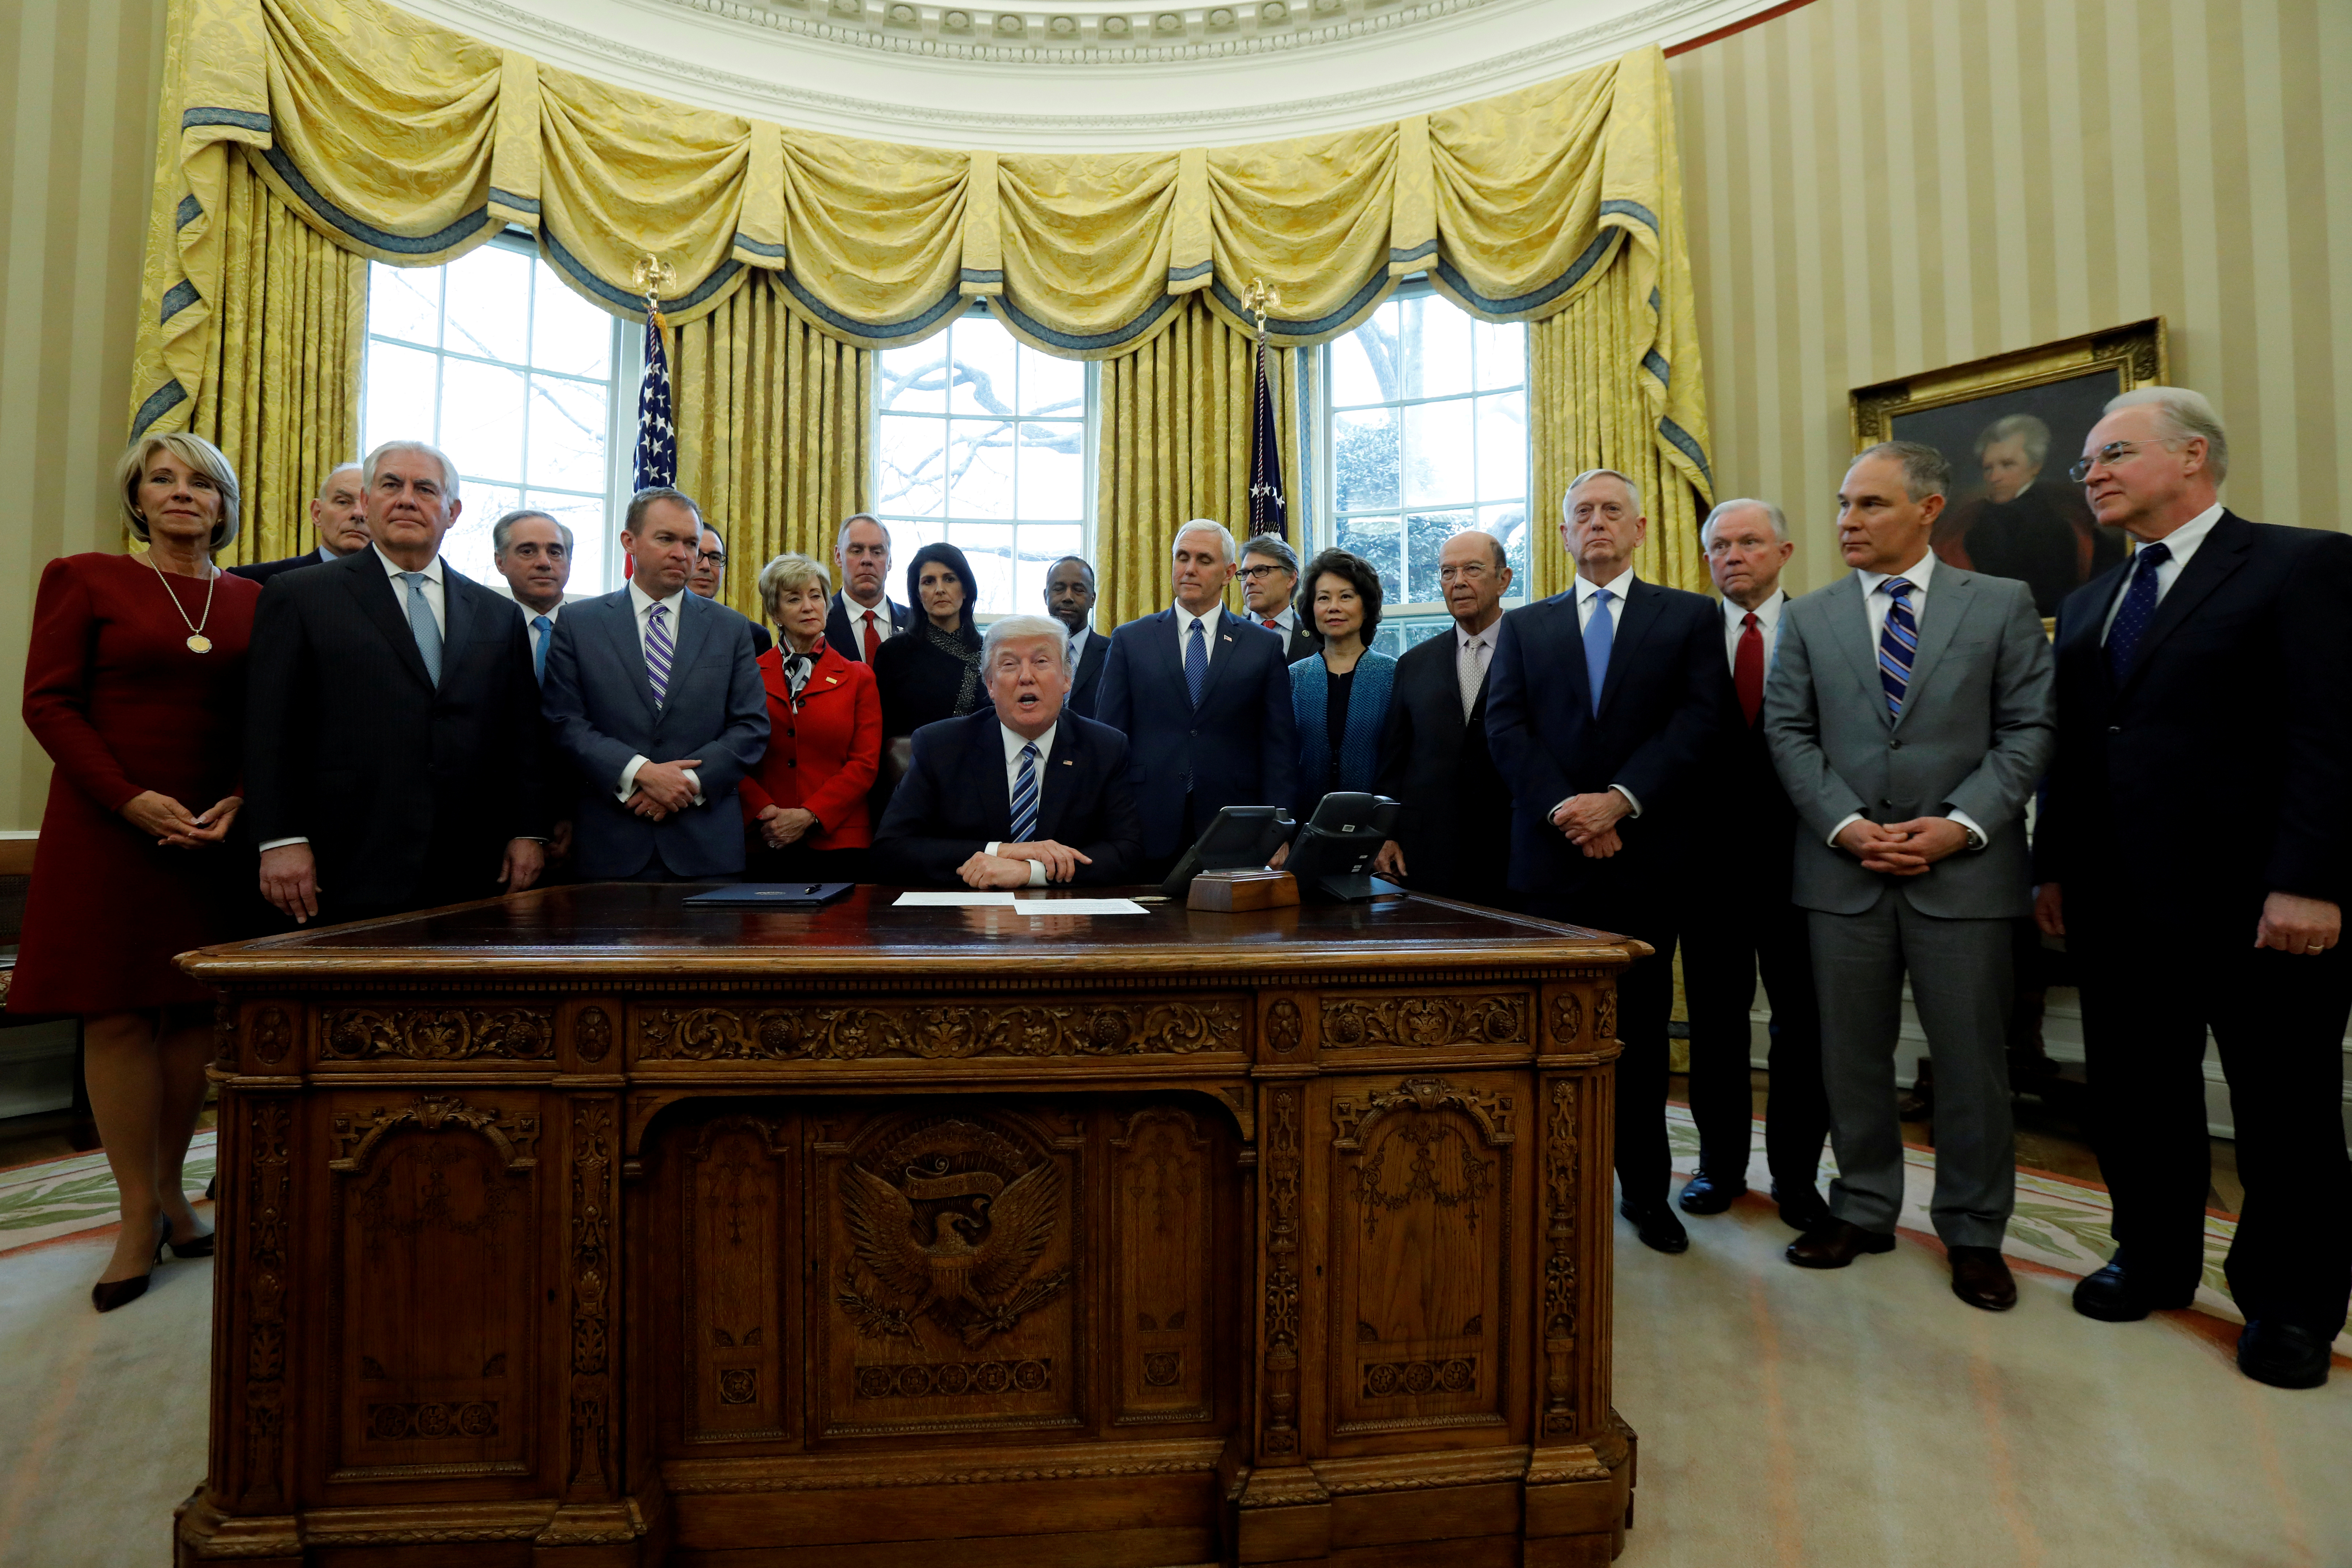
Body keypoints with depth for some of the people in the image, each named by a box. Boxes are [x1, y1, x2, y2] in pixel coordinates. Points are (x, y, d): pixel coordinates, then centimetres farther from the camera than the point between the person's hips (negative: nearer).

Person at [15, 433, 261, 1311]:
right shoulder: (84, 579, 4)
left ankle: (171, 1188, 19)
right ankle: (138, 1217, 10)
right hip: (109, 830, -2)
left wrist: (242, 800, -7)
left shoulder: (253, 600, 9)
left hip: (218, 832, 2)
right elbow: (48, 702, -3)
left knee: (195, 1010, 5)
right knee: (118, 1014, 1)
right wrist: (131, 799, -13)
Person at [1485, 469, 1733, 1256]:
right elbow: (1505, 728, 1)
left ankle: (1647, 1188, 21)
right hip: (1551, 855, 1)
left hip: (1644, 853, -1)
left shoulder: (1690, 616, 9)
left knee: (1641, 1027, 8)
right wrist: (1567, 808, -12)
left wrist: (1619, 800, -16)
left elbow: (1699, 720, -4)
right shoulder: (1525, 626, 13)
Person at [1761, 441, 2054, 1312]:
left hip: (1963, 869, -1)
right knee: (1851, 1053, 9)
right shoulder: (1807, 619, 9)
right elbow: (1789, 734, 4)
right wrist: (1846, 824, -10)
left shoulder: (2002, 605, 6)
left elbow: (2028, 729, 1)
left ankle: (1974, 1233, 25)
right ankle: (1863, 1210, 25)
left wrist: (1961, 824, -13)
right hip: (1842, 871, 2)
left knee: (1971, 1058, 7)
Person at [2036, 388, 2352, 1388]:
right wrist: (2054, 868, 8)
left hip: (2256, 901, -5)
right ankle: (2154, 1260, 29)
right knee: (2134, 1098, 13)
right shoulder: (2088, 606, 15)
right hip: (2120, 902, 5)